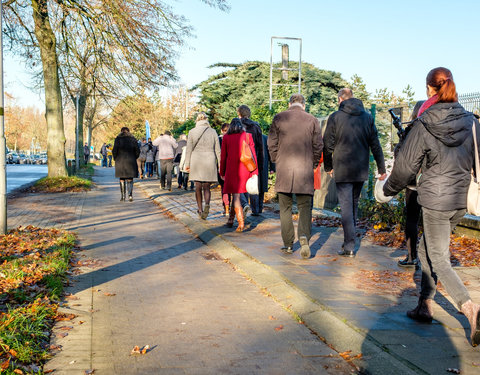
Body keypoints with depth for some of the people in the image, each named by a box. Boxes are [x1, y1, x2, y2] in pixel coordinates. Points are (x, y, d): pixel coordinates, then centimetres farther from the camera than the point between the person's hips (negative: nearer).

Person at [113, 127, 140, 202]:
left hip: (120, 162, -1)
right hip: (131, 162, 1)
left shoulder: (118, 139, -3)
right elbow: (137, 151, 0)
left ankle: (123, 196, 9)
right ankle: (130, 195, -7)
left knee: (122, 179, 9)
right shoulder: (133, 139, 1)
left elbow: (114, 151, -8)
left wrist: (115, 159, 8)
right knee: (130, 180, 8)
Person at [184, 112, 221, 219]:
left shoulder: (192, 132, 0)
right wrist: (220, 165, 9)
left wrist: (187, 164, 7)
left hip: (196, 162, 0)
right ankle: (207, 204, -22)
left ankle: (200, 209, 13)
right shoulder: (213, 132, 3)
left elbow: (189, 149, 1)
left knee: (198, 187, 11)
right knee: (206, 187, 5)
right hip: (209, 162, 0)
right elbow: (217, 150, 5)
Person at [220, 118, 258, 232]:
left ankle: (241, 223, -12)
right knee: (236, 193, 16)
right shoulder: (247, 136, 4)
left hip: (232, 169, -2)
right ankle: (230, 220, 25)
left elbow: (223, 156, 4)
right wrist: (254, 172, 4)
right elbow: (253, 154, 2)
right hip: (244, 170, 2)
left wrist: (222, 173, 13)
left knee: (236, 195, 0)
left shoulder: (226, 137, 2)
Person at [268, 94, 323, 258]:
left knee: (285, 208, 9)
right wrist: (313, 165, 15)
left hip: (284, 170, 0)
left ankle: (288, 244, 12)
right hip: (305, 170, 0)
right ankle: (304, 236, -16)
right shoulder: (312, 120, 4)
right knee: (304, 206, 7)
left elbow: (272, 144, 1)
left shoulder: (279, 118, 2)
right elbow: (318, 146, 3)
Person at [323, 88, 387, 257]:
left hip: (342, 170, -4)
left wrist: (328, 167, 11)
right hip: (361, 170, 4)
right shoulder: (367, 117, 7)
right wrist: (381, 168, 10)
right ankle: (349, 241, 25)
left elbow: (328, 144, -2)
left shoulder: (335, 117, -4)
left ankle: (349, 246, -7)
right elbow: (375, 145, 7)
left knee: (346, 207, -3)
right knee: (354, 205, 16)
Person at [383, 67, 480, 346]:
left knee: (439, 259, 2)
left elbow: (406, 164, -4)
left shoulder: (424, 126, -12)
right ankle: (425, 306, 27)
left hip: (435, 200, -5)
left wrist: (390, 188, 13)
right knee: (427, 251, 20)